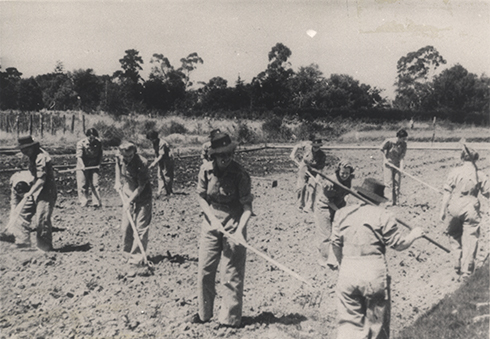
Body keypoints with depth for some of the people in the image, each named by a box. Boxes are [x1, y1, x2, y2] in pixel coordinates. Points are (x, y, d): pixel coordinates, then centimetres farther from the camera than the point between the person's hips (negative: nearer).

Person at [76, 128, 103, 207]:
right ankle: (83, 202, 13)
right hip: (83, 167, -2)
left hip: (94, 166, 2)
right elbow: (79, 156, -18)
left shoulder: (98, 143, -2)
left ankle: (97, 202, 2)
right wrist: (82, 165, -32)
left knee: (95, 184, -2)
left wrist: (99, 164, -3)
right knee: (83, 185, 2)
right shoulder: (81, 143, -13)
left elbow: (100, 154, 9)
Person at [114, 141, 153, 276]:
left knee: (141, 229, -8)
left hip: (142, 198, -5)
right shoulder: (119, 159, -9)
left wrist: (131, 200, -22)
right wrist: (118, 181, 10)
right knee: (126, 227, 10)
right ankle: (127, 253, 33)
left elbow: (141, 186, -21)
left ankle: (135, 262, -6)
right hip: (127, 197, 5)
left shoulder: (142, 163, -25)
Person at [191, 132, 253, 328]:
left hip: (234, 226, -4)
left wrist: (240, 229, -28)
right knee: (204, 271, 10)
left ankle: (230, 319, 13)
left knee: (231, 275, 0)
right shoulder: (206, 169, -6)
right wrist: (212, 217, -10)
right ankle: (204, 313, 28)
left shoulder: (240, 174, -16)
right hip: (211, 224, 4)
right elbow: (200, 196, 3)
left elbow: (247, 206, -15)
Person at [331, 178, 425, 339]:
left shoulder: (342, 213, 7)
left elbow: (335, 244, 9)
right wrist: (414, 235, 17)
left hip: (347, 272, 3)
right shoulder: (383, 216, -4)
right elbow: (399, 244, -1)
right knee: (377, 320, 15)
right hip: (374, 273, -3)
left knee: (349, 320, 11)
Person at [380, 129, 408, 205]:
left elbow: (402, 156, -13)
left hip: (397, 164, 3)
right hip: (388, 164, -3)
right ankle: (391, 201, -1)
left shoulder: (404, 144, -9)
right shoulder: (389, 142, -19)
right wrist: (386, 158, -5)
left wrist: (401, 167, -22)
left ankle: (396, 201, 10)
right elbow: (382, 149, -3)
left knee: (397, 183, 2)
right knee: (390, 183, -5)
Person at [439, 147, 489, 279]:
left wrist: (443, 210, 2)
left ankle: (457, 266, 21)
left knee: (454, 236, 20)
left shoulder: (454, 172, -3)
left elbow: (447, 193, -3)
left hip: (454, 207, 1)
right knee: (470, 239, 5)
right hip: (470, 209, -1)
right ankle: (466, 270, 4)